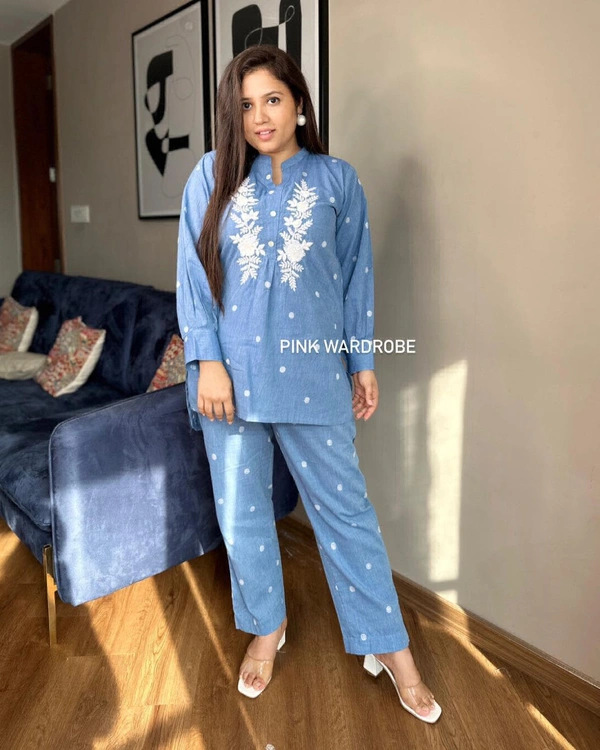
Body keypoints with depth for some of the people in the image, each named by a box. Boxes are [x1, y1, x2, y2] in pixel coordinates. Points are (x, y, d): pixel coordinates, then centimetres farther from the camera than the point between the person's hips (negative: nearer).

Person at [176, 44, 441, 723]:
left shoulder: (337, 179, 4)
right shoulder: (212, 175, 3)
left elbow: (356, 277, 7)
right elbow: (193, 273, 0)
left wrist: (363, 362, 6)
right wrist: (207, 362, -8)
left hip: (311, 370, -1)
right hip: (231, 371, 1)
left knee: (344, 507, 6)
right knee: (240, 509, 12)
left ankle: (388, 646, 24)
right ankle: (266, 627, 36)